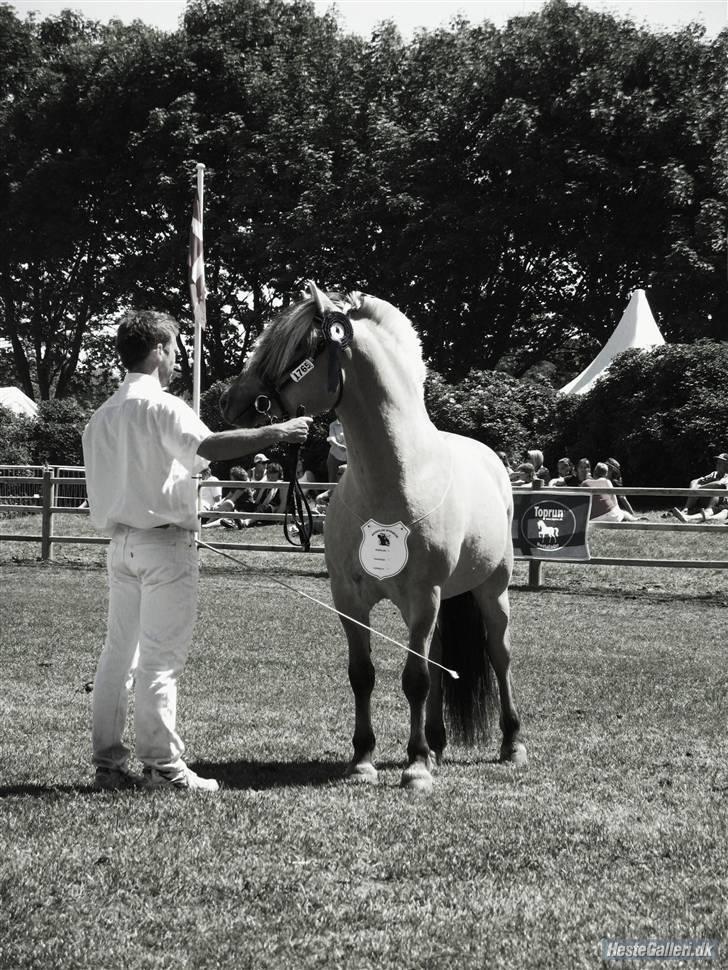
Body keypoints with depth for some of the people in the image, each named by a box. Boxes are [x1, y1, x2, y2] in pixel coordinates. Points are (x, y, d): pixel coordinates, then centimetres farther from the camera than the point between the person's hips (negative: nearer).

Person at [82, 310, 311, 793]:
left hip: (121, 543, 8)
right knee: (162, 658, -6)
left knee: (118, 652, 10)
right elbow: (207, 446, -30)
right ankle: (164, 765, -3)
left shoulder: (102, 415, 15)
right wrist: (273, 433, -29)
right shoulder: (162, 406, -11)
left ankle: (108, 761, 13)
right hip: (165, 541, -8)